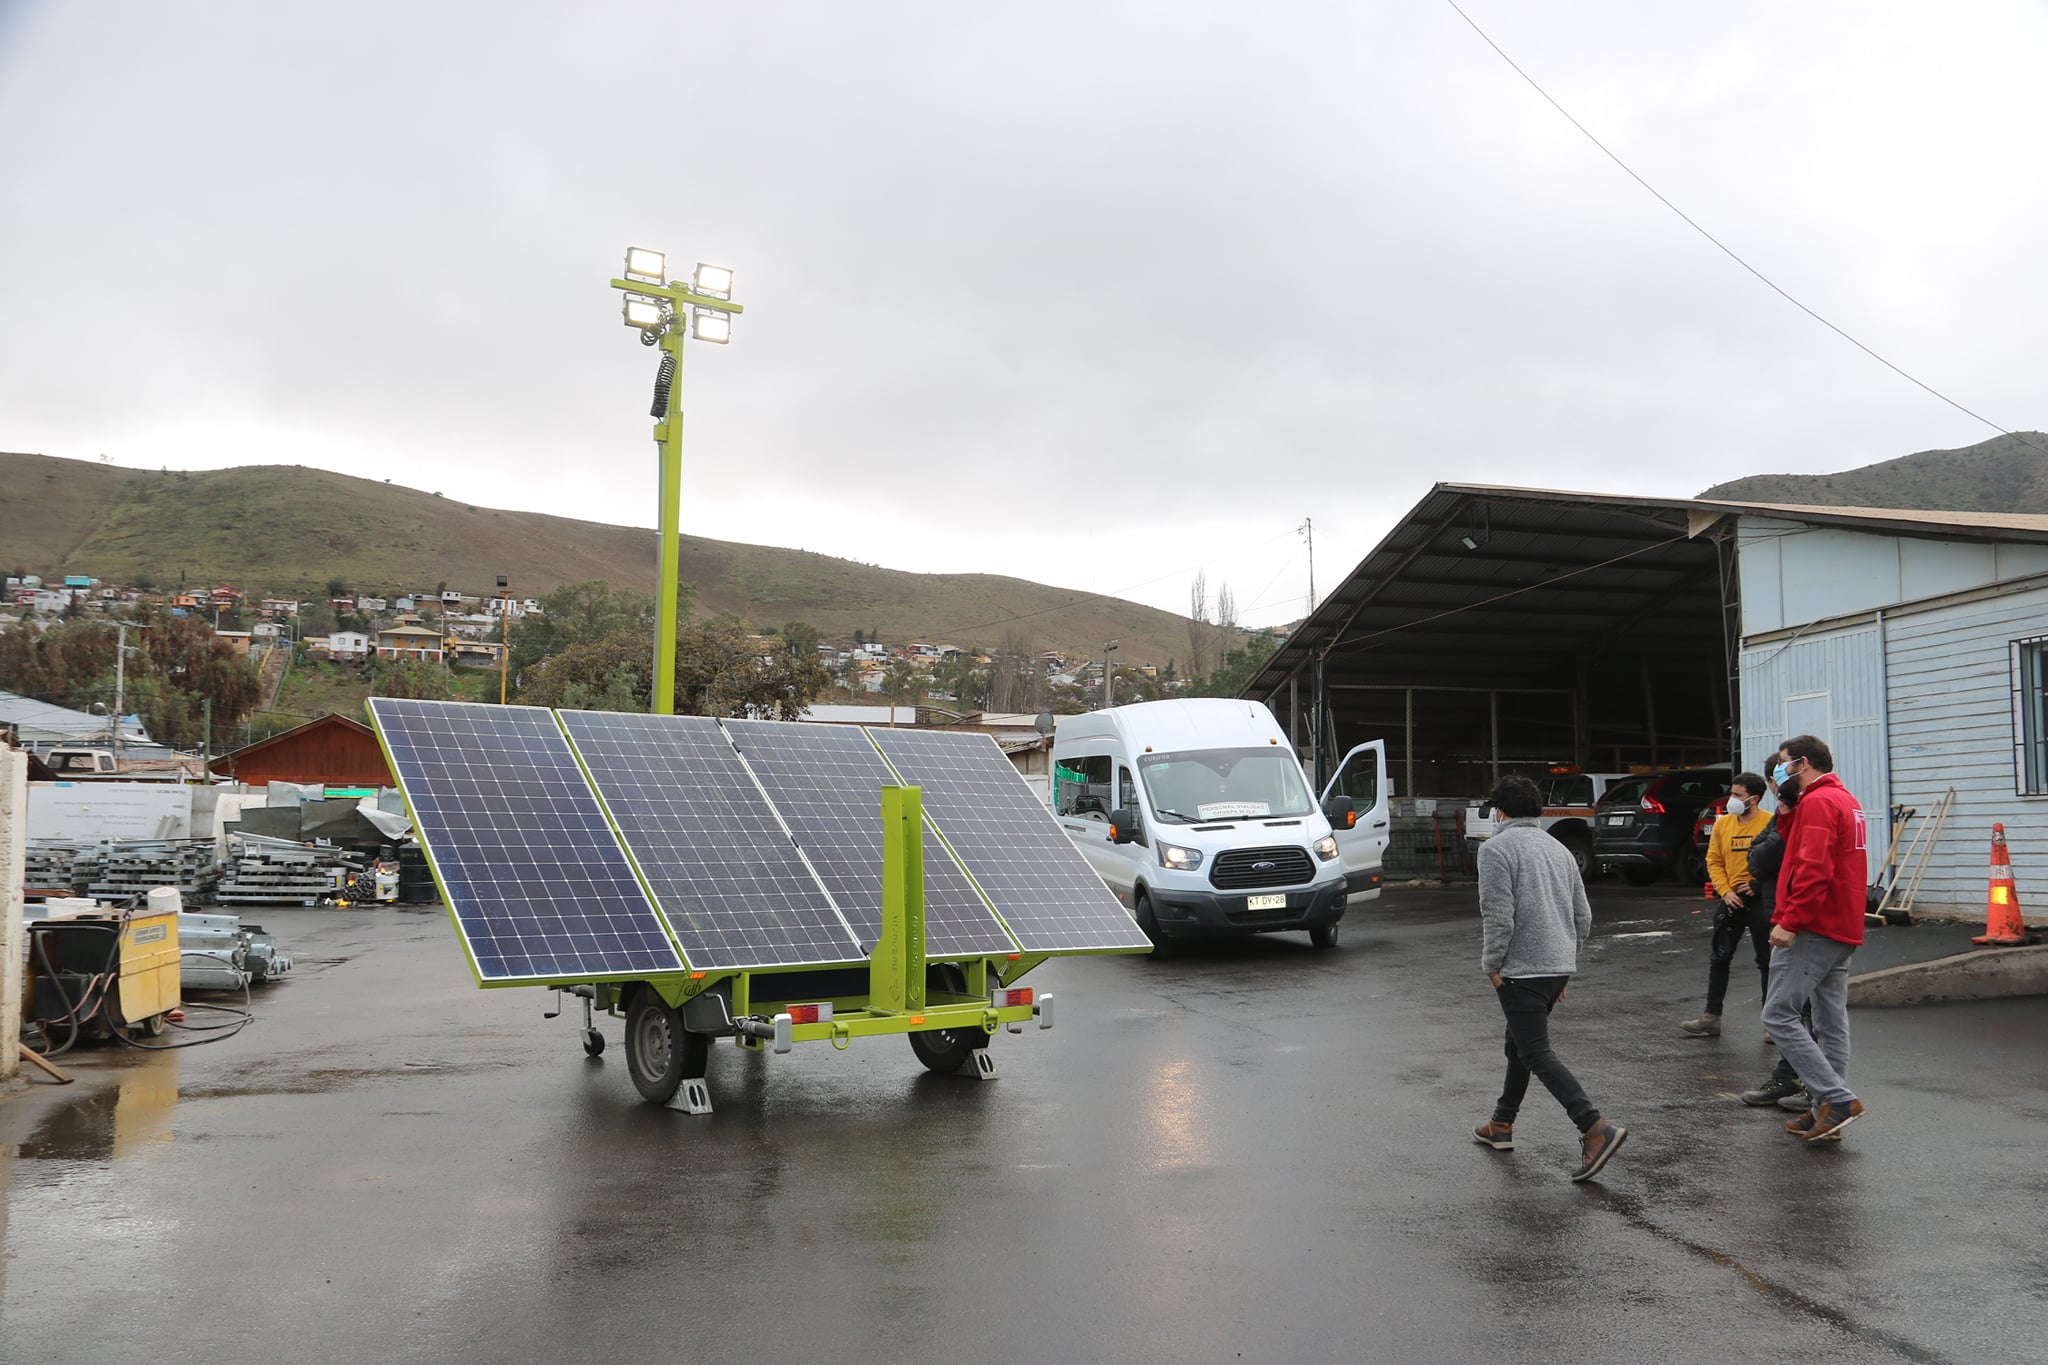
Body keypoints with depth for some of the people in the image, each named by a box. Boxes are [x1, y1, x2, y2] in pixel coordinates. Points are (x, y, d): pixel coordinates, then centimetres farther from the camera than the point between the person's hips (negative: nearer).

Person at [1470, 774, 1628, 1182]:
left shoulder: (1496, 848, -10)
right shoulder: (1559, 849, 14)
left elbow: (1498, 916, -18)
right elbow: (1583, 917, 15)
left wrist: (1492, 965, -6)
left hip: (1521, 969, -8)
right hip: (1559, 966, 8)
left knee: (1536, 1054, -7)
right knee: (1520, 1043, 20)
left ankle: (1596, 1129, -19)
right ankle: (1501, 1125, 29)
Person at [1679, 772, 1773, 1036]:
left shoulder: (1771, 824, -11)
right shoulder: (1723, 823, 5)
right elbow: (1714, 861, 8)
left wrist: (1758, 885, -16)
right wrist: (1725, 891, -3)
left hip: (1761, 901, -5)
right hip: (1732, 900, 5)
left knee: (1767, 962, 5)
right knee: (1719, 958, 8)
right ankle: (1711, 1017, 15)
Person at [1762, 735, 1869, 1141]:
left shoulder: (1818, 802, -13)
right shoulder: (1846, 800, 20)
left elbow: (1814, 869, -23)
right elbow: (1797, 851, 15)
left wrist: (1790, 921, -24)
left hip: (1813, 929, -10)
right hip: (1842, 930, 10)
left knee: (1779, 1015, -9)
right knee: (1831, 1021, 10)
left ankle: (1837, 1099, -14)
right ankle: (1828, 1111, 14)